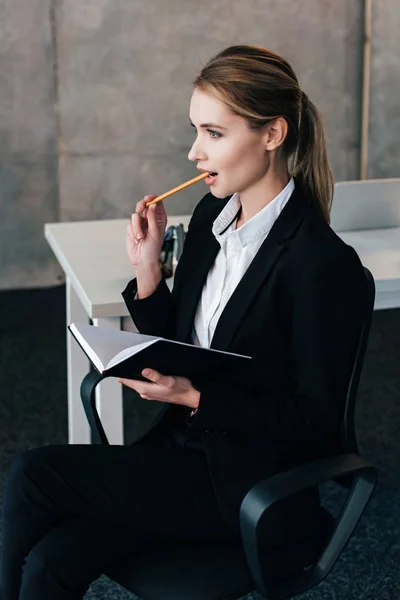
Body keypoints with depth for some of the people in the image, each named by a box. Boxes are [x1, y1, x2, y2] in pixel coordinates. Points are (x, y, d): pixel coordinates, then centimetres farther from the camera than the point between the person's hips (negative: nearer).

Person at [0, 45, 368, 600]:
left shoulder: (323, 263, -20)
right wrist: (147, 271, -4)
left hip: (256, 490, -6)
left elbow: (317, 418, -15)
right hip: (185, 446, 7)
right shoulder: (211, 216, 4)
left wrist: (193, 396, -22)